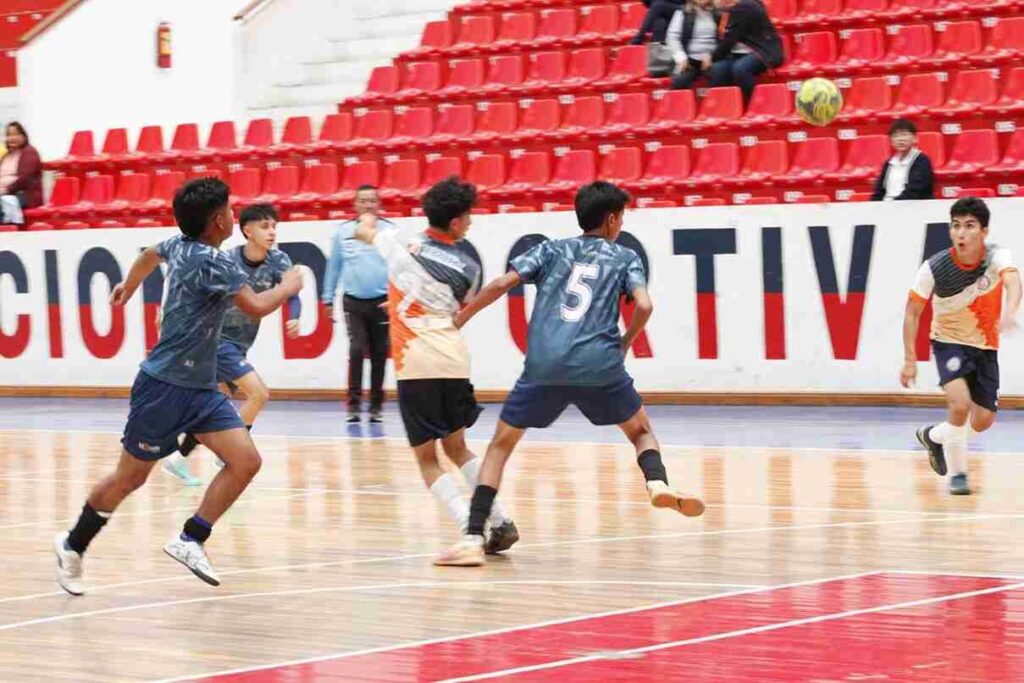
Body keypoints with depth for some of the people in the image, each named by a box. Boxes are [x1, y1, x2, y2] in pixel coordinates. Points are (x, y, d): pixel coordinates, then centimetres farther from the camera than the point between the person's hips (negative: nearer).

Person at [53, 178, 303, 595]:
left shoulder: (181, 245, 6)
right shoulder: (211, 261, -22)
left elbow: (152, 254, 28)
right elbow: (256, 307, -26)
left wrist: (128, 286, 49)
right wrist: (288, 287, -6)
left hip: (200, 388, 9)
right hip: (165, 387, -9)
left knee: (246, 461, -5)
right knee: (130, 478, 6)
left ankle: (190, 541, 1)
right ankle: (73, 545, 25)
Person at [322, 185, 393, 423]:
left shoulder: (391, 231, 0)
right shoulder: (343, 232, 5)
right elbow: (334, 266, 10)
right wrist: (328, 299, 11)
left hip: (382, 303, 0)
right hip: (353, 302, 0)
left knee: (379, 354, 5)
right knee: (356, 350, -11)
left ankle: (376, 406, 16)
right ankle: (354, 404, -5)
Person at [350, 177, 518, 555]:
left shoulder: (403, 246, 3)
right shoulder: (468, 267, 8)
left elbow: (363, 231, 25)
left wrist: (368, 219, 49)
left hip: (415, 362, -3)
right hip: (454, 358, 3)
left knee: (427, 456, 4)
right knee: (456, 446, 21)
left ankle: (469, 528, -11)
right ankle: (500, 521, 15)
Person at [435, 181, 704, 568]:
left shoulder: (552, 250, 18)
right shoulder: (625, 259, 15)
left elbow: (501, 284, 5)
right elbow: (644, 306, -2)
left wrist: (456, 321, 12)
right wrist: (624, 345, 16)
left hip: (544, 366, 0)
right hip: (599, 367, 0)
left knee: (501, 445, 13)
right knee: (640, 431, 24)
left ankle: (473, 539, -1)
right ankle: (658, 483, -8)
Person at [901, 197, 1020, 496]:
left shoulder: (997, 256, -22)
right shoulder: (935, 268, -21)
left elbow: (1012, 281, -44)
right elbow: (912, 311, -8)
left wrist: (1010, 312, -66)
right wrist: (910, 359, -13)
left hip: (985, 347, 3)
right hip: (949, 341, -3)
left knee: (983, 421, 5)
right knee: (960, 403, -26)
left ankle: (933, 436, 36)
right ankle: (957, 474, -6)